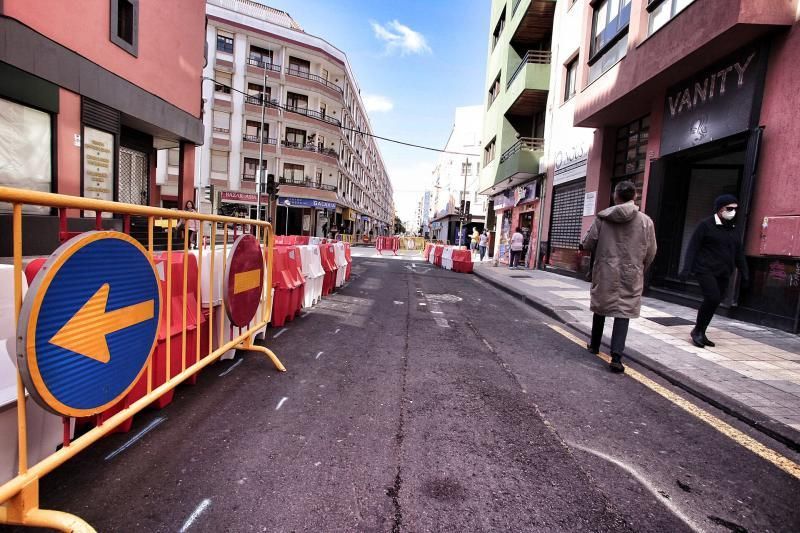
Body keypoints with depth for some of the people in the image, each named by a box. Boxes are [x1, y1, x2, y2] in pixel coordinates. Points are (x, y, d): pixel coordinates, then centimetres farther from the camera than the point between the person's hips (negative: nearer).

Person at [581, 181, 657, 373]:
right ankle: (616, 356, -7)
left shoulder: (602, 218, -7)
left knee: (600, 308, 17)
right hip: (631, 275, -1)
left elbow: (587, 245, -4)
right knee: (623, 313, 3)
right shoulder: (645, 221, -5)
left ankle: (594, 345, 33)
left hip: (605, 272, 1)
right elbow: (651, 253, 1)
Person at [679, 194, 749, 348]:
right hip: (706, 270, -6)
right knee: (712, 298, -19)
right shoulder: (706, 225, -4)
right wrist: (687, 269, -15)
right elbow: (693, 247, -7)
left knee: (714, 303, 6)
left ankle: (701, 333, 18)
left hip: (723, 274, 6)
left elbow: (739, 253, 20)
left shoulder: (734, 229, 15)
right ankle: (697, 331, -2)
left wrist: (744, 273, 14)